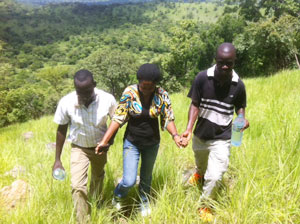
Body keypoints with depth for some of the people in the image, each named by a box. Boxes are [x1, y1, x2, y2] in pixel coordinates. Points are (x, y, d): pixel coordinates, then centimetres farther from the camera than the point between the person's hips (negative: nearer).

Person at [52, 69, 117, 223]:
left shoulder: (108, 100, -28)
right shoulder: (66, 102, -27)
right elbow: (61, 130, -11)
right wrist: (57, 159, -7)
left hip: (99, 147, 2)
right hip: (79, 148, -2)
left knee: (98, 177, 25)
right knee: (78, 186, -16)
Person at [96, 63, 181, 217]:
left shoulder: (162, 95, -12)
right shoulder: (129, 93, -16)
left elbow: (168, 119, -7)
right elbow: (118, 118, -15)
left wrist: (175, 135, -27)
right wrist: (104, 140, -23)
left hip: (152, 143, 2)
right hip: (132, 142, -2)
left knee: (146, 177, 19)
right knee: (129, 181, -7)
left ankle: (144, 202, 49)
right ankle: (118, 196, 30)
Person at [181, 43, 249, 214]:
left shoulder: (238, 85, -15)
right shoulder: (202, 78, -18)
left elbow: (240, 106, 2)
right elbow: (195, 104, -12)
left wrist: (242, 118, -21)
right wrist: (189, 129, -22)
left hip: (222, 138, -2)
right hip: (201, 134, 2)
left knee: (214, 176, -5)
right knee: (201, 162, 30)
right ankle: (200, 173, 68)